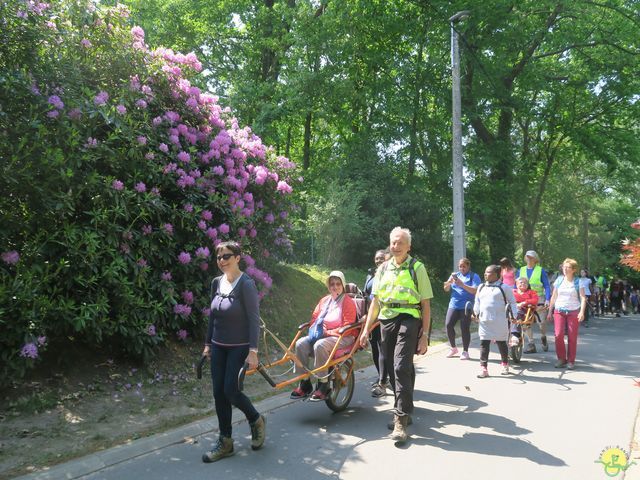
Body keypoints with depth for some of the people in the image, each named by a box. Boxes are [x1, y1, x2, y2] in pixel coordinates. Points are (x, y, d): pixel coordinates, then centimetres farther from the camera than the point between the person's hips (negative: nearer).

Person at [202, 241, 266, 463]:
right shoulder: (216, 283, 5)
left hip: (239, 347, -6)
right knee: (218, 393, 6)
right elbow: (212, 316, 14)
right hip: (219, 346, 6)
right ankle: (225, 442, 20)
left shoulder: (246, 284, -14)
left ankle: (256, 420, 21)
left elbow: (254, 319, -16)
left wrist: (253, 351, -20)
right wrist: (208, 344, 15)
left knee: (230, 390, -9)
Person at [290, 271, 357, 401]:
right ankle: (304, 384, -12)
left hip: (343, 337, -6)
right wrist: (315, 330, -5)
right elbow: (314, 318, 17)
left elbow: (347, 327, -11)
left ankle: (323, 386, -25)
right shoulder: (324, 300, 16)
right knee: (301, 343, -19)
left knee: (320, 345, -35)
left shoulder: (348, 302, -3)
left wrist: (327, 332, -16)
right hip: (322, 335, 6)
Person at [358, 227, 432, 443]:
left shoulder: (417, 268, 2)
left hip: (408, 321, -5)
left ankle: (401, 421, -11)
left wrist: (424, 335, -5)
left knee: (401, 368, -16)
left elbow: (426, 304, 0)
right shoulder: (383, 269, 15)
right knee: (393, 370, 9)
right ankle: (404, 412, 26)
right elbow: (375, 302, 17)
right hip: (386, 321, 5)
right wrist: (366, 329, 12)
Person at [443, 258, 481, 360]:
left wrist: (462, 284, -20)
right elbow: (446, 289, 12)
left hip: (466, 306, -4)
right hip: (453, 305, 4)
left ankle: (465, 351, 8)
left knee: (464, 328, -6)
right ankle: (453, 348, 13)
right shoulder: (455, 275, 16)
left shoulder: (474, 276, 2)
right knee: (448, 325, -5)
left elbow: (475, 291, -12)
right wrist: (449, 281, -8)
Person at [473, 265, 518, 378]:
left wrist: (514, 315, -5)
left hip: (499, 322, -4)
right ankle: (483, 368, 1)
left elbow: (512, 302, 1)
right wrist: (476, 313, 12)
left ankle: (504, 365, 30)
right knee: (484, 344, -1)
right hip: (484, 321, 4)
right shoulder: (481, 287, 11)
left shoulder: (504, 288, -3)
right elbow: (477, 302, 19)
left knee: (501, 343, 10)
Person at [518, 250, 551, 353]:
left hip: (539, 299, -3)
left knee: (542, 321, 0)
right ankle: (531, 344, 6)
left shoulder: (541, 270, 3)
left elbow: (547, 286, -1)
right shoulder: (521, 270, 12)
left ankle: (543, 338, 29)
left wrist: (547, 299, -12)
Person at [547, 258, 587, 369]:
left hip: (573, 311, -2)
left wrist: (582, 312, -18)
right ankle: (561, 359, 5)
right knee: (558, 335, -9)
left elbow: (583, 298, -4)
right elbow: (554, 297, 12)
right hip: (559, 311, 2)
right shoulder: (559, 280, 8)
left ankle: (571, 361, 9)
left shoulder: (578, 282, 1)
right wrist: (550, 311, 10)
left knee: (572, 337, -1)